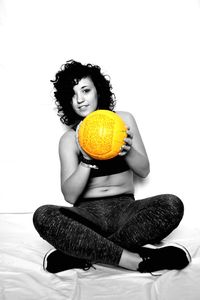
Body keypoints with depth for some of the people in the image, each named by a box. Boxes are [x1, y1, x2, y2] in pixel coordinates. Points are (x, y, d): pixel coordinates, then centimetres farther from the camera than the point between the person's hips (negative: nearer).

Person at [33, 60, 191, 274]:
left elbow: (144, 170, 4)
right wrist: (86, 160, -24)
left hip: (125, 209, 1)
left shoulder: (123, 120, 5)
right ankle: (135, 260, -29)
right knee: (43, 216, -31)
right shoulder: (69, 139, 1)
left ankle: (80, 254, -25)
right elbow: (69, 196, -8)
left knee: (172, 205, -29)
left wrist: (127, 151, -17)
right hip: (87, 212, -1)